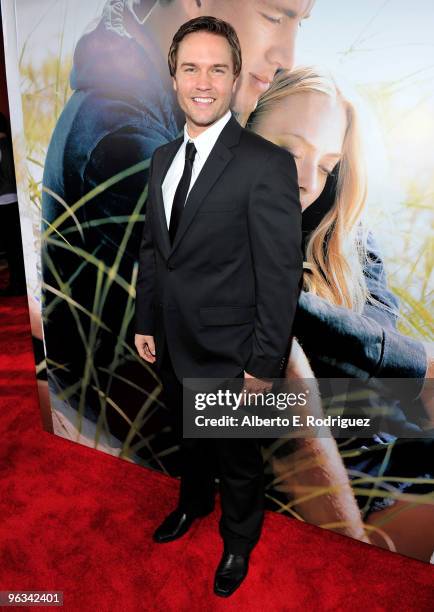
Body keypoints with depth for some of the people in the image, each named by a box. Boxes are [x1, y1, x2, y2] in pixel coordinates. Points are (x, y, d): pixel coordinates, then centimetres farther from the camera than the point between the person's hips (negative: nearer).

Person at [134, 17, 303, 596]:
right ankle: (194, 501, 58)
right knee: (190, 439, 29)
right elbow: (152, 249, 9)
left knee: (238, 458, 18)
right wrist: (146, 323, 8)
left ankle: (239, 539, 47)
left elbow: (282, 275, -18)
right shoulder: (163, 158, 4)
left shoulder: (267, 164, -19)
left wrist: (264, 363, -15)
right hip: (173, 346, 6)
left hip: (228, 356, -6)